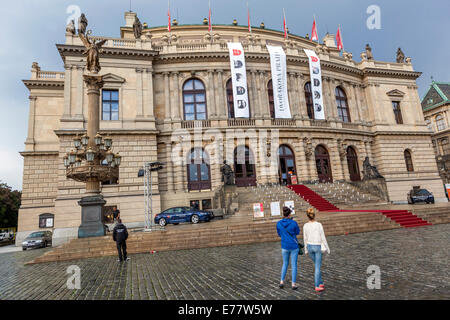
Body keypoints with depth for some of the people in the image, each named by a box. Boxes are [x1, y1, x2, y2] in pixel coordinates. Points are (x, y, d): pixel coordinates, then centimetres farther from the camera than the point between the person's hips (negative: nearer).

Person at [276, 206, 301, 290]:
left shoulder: (279, 223, -9)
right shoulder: (294, 223, -16)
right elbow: (297, 232, 4)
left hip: (285, 247, 2)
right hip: (294, 246, -2)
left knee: (285, 264, 20)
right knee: (294, 265, 10)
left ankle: (282, 282, 17)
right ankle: (293, 284, 14)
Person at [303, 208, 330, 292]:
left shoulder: (305, 226, -7)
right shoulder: (319, 225, -16)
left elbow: (305, 238, 1)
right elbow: (323, 237, -12)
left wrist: (306, 249, 12)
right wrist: (327, 248, 0)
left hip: (310, 247, 4)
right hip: (318, 247, -4)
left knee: (317, 265, 21)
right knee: (317, 267, 4)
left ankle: (321, 283, 27)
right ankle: (317, 286, 4)